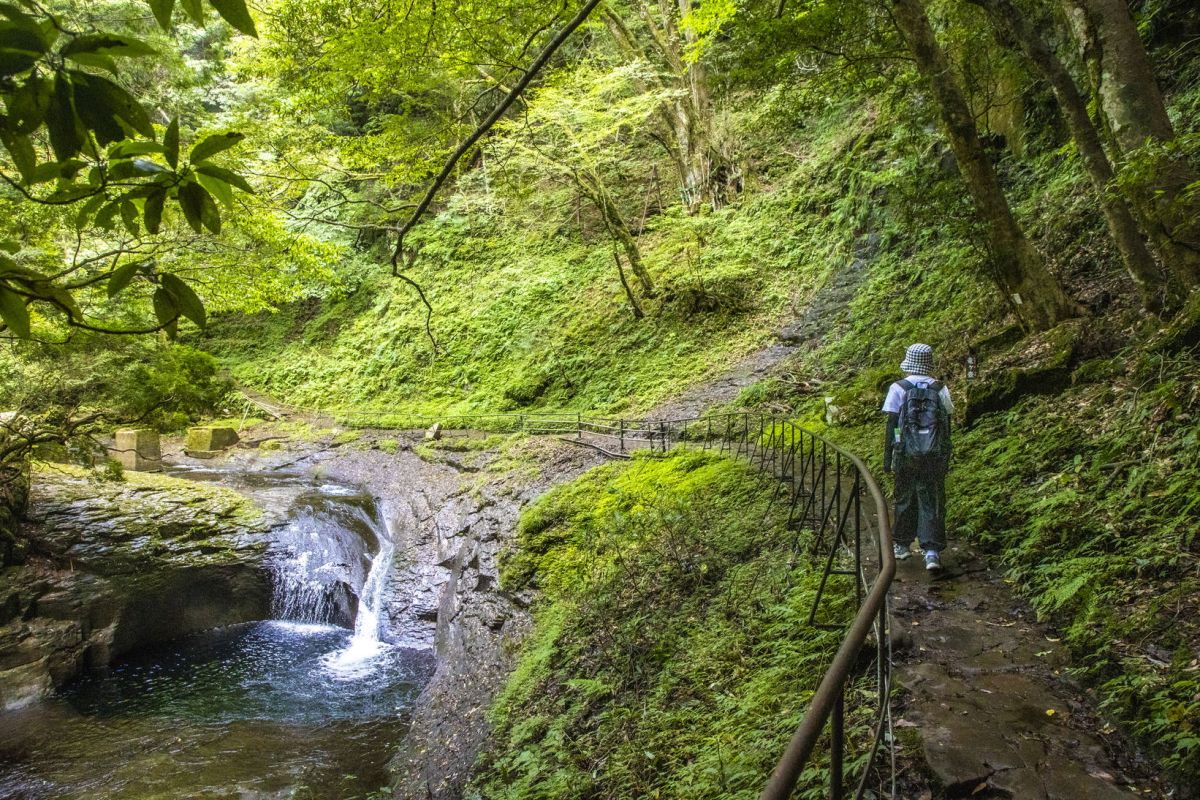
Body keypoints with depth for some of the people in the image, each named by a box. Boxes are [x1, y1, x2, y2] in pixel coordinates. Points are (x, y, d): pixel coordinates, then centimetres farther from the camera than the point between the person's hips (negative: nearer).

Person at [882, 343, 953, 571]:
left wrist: (887, 457, 1)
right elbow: (947, 425, 6)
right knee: (932, 504, 4)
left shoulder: (898, 389, -5)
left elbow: (891, 425, -6)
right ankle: (932, 551, -4)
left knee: (905, 500, 14)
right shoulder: (940, 389, 3)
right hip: (934, 456, 1)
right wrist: (946, 457, 15)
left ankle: (902, 545, 25)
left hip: (906, 455, -1)